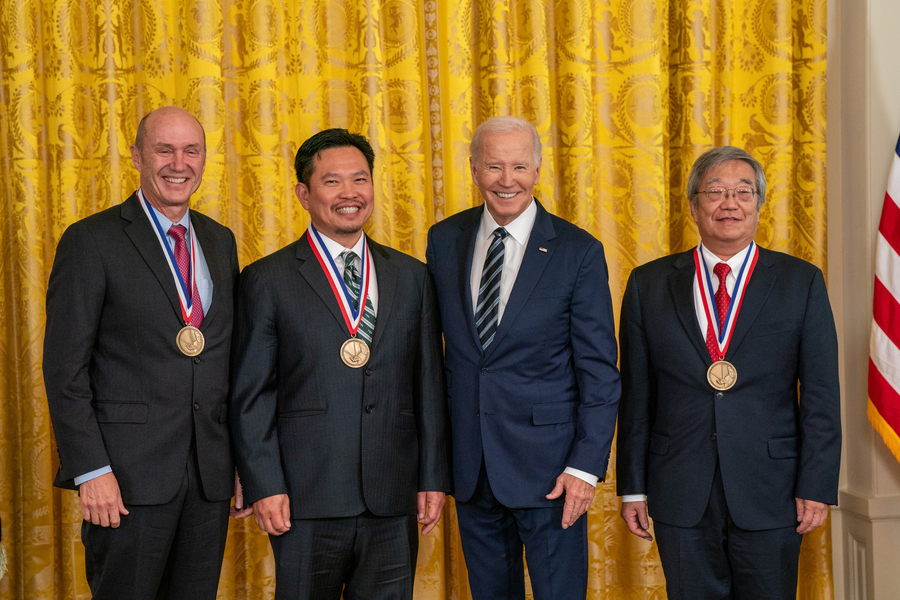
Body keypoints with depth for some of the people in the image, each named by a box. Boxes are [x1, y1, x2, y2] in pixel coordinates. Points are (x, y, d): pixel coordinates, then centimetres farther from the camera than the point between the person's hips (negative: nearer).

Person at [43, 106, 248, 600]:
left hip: (211, 474, 5)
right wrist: (91, 471, -15)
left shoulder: (221, 241, 12)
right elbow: (65, 369, -8)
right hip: (130, 473, -5)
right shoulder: (91, 241, -5)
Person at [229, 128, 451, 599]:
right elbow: (250, 397, -1)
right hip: (307, 499, -3)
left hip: (393, 502, 3)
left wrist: (434, 477, 6)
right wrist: (264, 487, -7)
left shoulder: (411, 277, 10)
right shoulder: (267, 281, 1)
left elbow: (428, 385, 10)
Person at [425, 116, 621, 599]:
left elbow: (599, 371, -7)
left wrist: (586, 466, -13)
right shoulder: (444, 241, 4)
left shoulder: (579, 251, -7)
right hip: (471, 466, 4)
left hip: (547, 465, -3)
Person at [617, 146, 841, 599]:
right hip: (680, 495, 1)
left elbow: (821, 394, 0)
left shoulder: (801, 282, 2)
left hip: (770, 493, 0)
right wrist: (633, 486, 2)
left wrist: (817, 486, -5)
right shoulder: (648, 285, 4)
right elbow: (636, 393, 4)